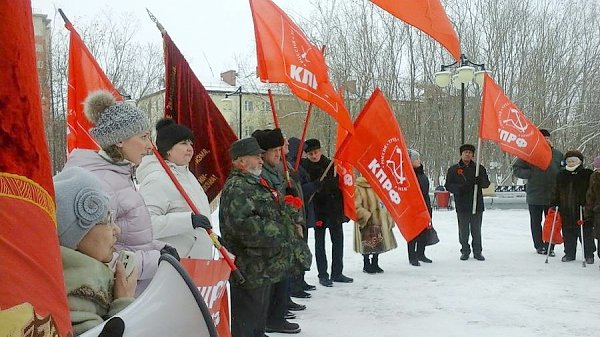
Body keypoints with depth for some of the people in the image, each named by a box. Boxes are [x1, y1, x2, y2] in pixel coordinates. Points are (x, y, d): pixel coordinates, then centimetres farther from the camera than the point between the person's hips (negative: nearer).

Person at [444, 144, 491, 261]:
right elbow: (448, 185, 2)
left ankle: (477, 251, 17)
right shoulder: (453, 169, 4)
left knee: (476, 229, 7)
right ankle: (465, 251, 17)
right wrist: (459, 188, -17)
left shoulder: (479, 168, 8)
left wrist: (480, 181, -17)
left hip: (477, 204, 1)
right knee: (463, 230, 5)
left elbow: (487, 183, 6)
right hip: (461, 205, -1)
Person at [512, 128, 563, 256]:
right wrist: (531, 174, -14)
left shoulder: (557, 154, 5)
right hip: (535, 195, -1)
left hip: (553, 196, 1)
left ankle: (550, 247, 14)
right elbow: (516, 169, -1)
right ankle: (539, 246, 21)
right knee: (536, 222, 9)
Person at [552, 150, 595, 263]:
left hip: (582, 209, -3)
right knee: (568, 233, 9)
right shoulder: (561, 175, 11)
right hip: (566, 210, 4)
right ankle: (569, 253, 22)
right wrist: (554, 204, 6)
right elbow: (556, 192, 15)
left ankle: (589, 255, 15)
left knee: (586, 233, 3)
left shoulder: (587, 174, -2)